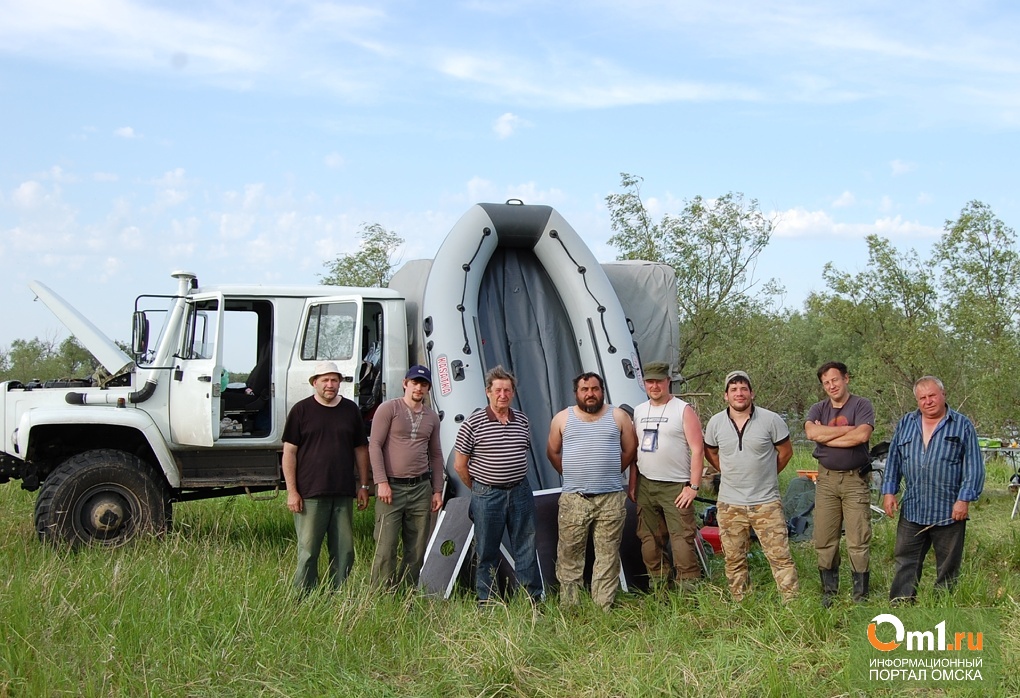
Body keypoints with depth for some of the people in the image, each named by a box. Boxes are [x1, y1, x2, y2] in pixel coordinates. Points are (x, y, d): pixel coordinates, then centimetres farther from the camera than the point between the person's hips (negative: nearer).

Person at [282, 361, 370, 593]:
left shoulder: (351, 410, 12)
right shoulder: (301, 410, 2)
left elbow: (361, 449, 17)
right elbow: (289, 452, -1)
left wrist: (364, 486, 11)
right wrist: (292, 491, -7)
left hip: (343, 494, 4)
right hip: (310, 494, -3)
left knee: (344, 552, 5)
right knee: (308, 551, -2)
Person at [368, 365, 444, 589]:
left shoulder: (432, 417, 14)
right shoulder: (389, 409, -1)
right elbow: (374, 445, -6)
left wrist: (437, 490, 14)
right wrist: (382, 482, -13)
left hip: (421, 488, 5)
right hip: (392, 486, -5)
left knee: (417, 549, 6)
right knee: (386, 547, -8)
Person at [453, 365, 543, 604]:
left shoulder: (522, 420, 5)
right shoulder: (473, 423, -8)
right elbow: (459, 464, -2)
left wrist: (516, 481, 14)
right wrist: (478, 490, 5)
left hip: (520, 492, 4)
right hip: (487, 495, -3)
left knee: (526, 547, 7)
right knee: (487, 551, 6)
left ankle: (534, 600, 16)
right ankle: (486, 602, 17)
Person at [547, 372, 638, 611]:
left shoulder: (618, 416, 7)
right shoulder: (562, 418, 7)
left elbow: (630, 450, 13)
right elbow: (552, 452, 15)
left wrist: (610, 473, 12)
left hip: (611, 499, 0)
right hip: (573, 500, 0)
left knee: (608, 556, 1)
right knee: (569, 556, 2)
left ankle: (603, 608, 7)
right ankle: (568, 607, 10)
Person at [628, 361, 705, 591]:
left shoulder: (683, 410, -3)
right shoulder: (639, 411, 14)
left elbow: (697, 450, -6)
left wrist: (694, 486, -12)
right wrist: (632, 484, 14)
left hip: (675, 486, -6)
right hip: (645, 486, 6)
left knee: (682, 539, -11)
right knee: (649, 539, 9)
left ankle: (688, 586, -5)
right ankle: (658, 584, 19)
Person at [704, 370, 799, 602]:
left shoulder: (771, 420, -6)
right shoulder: (716, 423, 2)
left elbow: (786, 452, 6)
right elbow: (710, 452, 18)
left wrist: (766, 475, 11)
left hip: (766, 503, -2)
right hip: (729, 505, 3)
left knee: (780, 555, -4)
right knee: (734, 561, 9)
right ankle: (739, 605, 20)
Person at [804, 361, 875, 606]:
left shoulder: (861, 405, 0)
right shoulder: (818, 409, 11)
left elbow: (862, 435, -18)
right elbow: (811, 432, -10)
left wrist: (826, 436, -9)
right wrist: (848, 429, -11)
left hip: (855, 479, -3)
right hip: (826, 479, 3)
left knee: (858, 543, -3)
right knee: (824, 542, 5)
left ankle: (861, 596, 5)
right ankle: (828, 593, 17)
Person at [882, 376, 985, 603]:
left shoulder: (962, 426, 0)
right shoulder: (906, 423, 11)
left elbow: (974, 466, -3)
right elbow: (893, 460, 13)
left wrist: (964, 499, -10)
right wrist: (889, 491, 5)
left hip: (949, 512, -3)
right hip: (912, 510, 3)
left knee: (948, 567, 6)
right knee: (905, 562, 4)